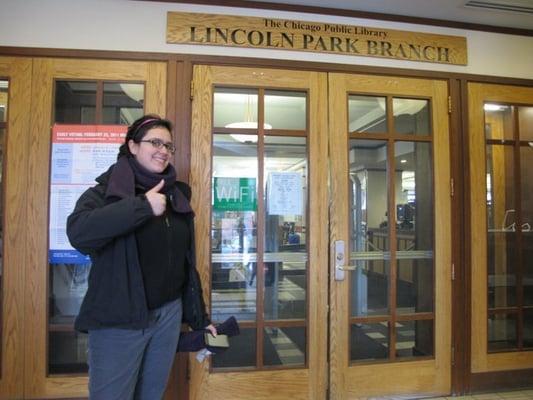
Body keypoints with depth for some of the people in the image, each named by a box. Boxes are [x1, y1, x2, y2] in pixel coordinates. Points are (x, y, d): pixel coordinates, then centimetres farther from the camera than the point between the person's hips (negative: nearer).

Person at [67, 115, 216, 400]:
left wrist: (199, 318, 10)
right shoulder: (108, 190, -6)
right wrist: (141, 206, -31)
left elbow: (186, 263, 9)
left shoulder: (176, 197, 7)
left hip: (169, 315, 5)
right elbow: (78, 233, -27)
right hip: (117, 322, -4)